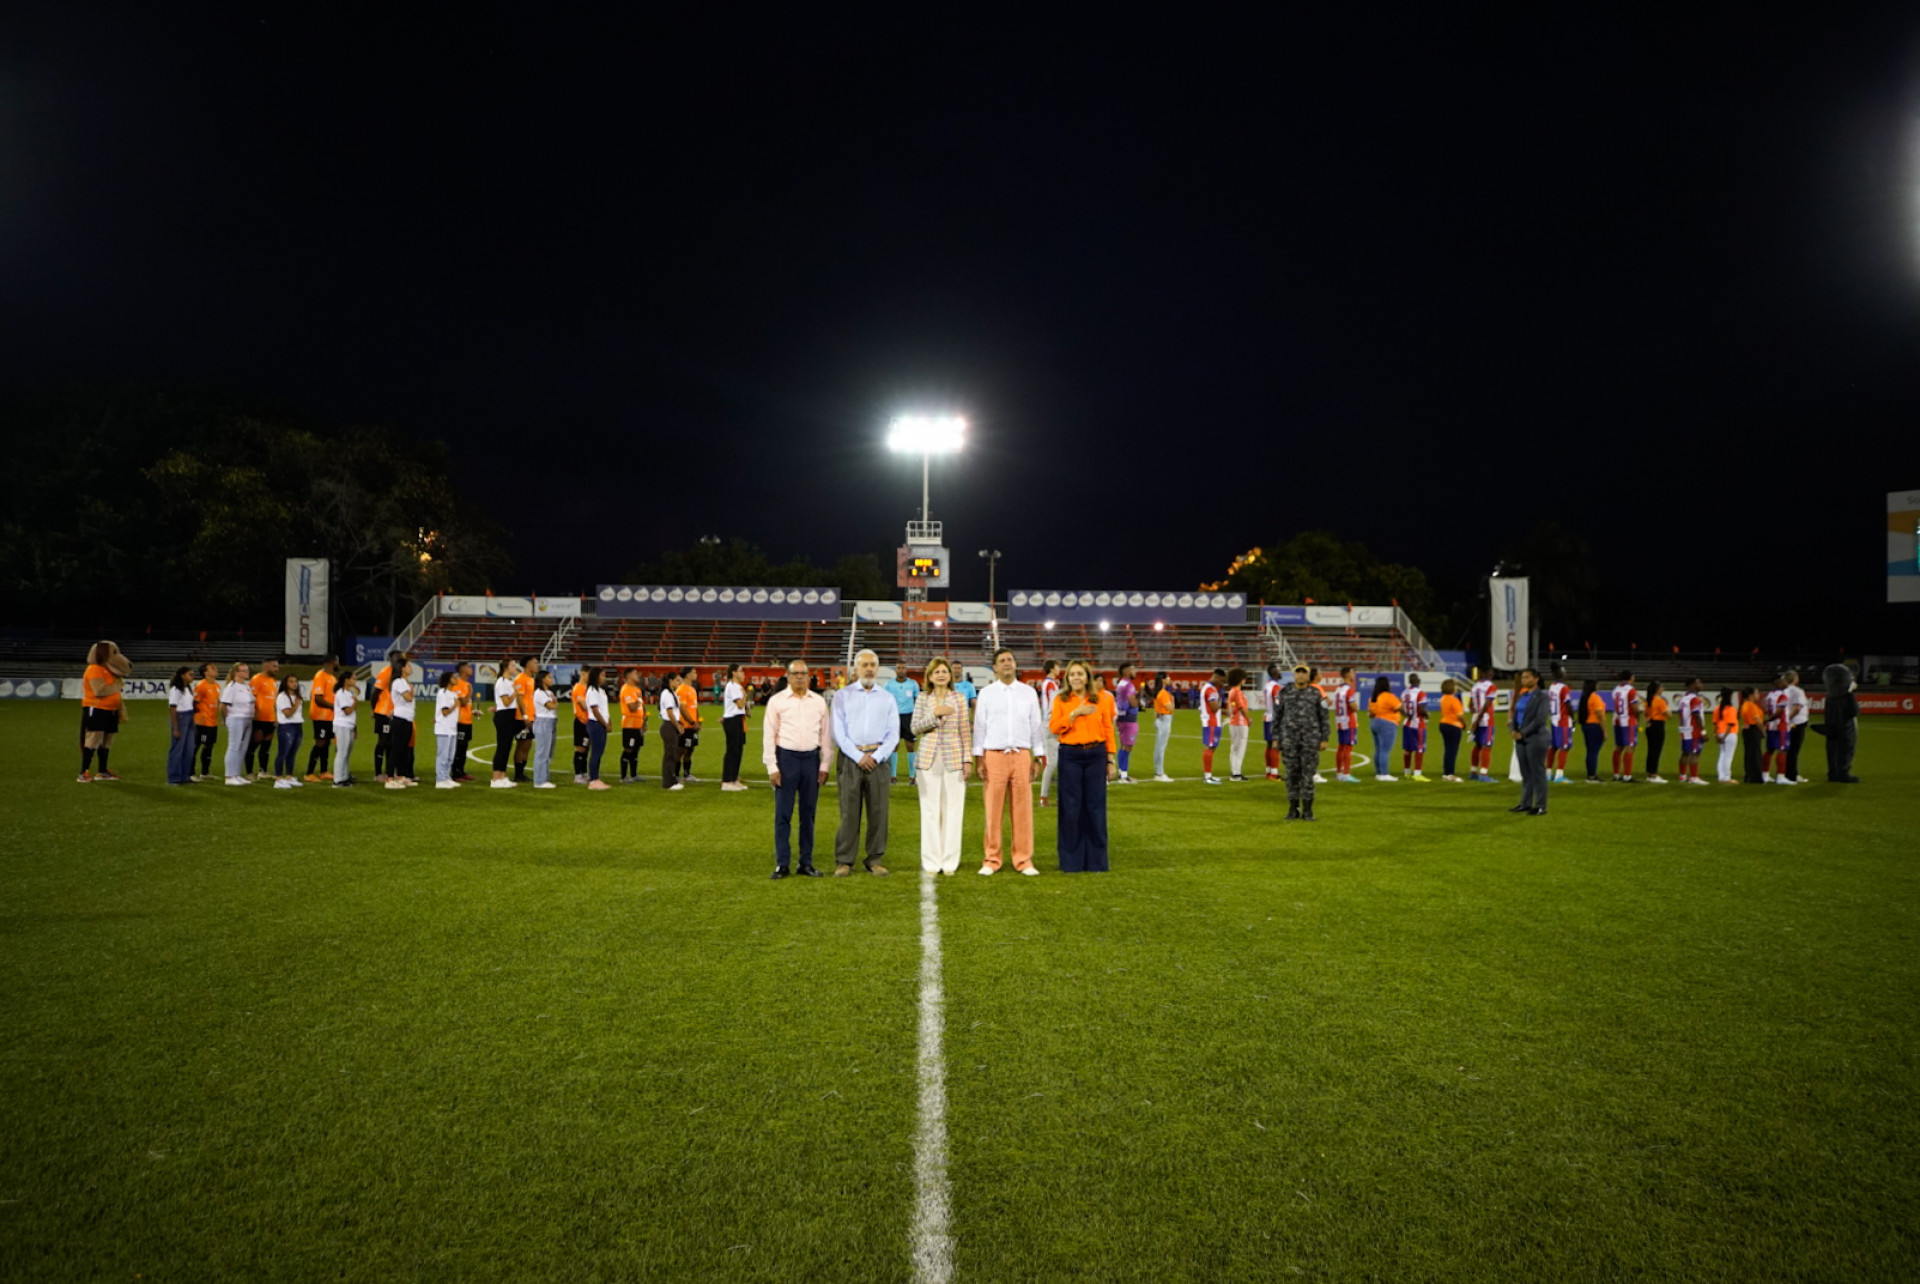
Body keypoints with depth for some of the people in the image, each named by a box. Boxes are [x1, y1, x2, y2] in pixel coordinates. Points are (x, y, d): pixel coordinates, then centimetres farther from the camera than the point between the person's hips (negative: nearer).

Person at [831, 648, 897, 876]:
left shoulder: (888, 698, 13)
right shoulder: (843, 696, 9)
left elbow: (893, 733, 6)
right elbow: (839, 732, 1)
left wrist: (876, 756, -8)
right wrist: (858, 756, -10)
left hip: (878, 759, 2)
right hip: (850, 758, -1)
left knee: (878, 811, 1)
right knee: (848, 812, -3)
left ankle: (875, 860, 9)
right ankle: (843, 861, 3)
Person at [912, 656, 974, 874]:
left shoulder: (959, 698, 6)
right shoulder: (922, 698, 6)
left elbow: (965, 731, 5)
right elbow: (915, 728, 0)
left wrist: (968, 760, 0)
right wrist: (935, 714, -13)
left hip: (953, 758, 0)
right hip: (929, 758, 0)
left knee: (953, 810, 0)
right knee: (930, 811, 0)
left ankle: (950, 862, 8)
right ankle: (931, 862, 7)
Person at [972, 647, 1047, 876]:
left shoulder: (1028, 692, 10)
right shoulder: (986, 693, 7)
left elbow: (1036, 726, 11)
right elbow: (979, 726, 7)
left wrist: (1038, 758, 6)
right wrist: (978, 758, 1)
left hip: (1021, 755, 1)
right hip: (994, 756, -1)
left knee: (1023, 809, 1)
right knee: (993, 811, -1)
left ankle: (1023, 860, 10)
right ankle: (991, 859, 9)